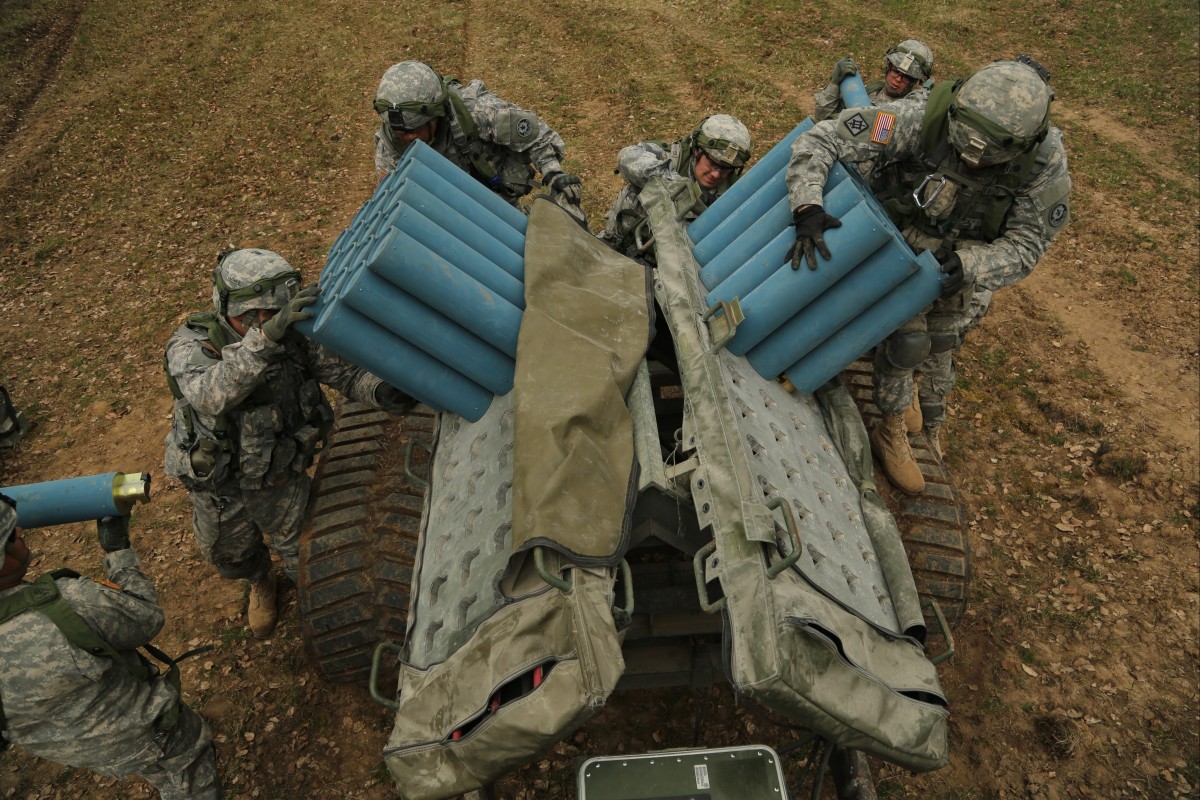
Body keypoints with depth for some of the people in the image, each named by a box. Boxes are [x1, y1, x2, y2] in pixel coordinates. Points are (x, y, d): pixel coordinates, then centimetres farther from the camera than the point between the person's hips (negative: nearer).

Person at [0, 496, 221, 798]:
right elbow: (146, 620, -23)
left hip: (65, 745, 6)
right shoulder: (67, 605, -43)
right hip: (134, 731, -6)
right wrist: (118, 551, -14)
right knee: (190, 761, 27)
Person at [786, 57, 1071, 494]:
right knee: (906, 339, -8)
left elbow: (1026, 245, -25)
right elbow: (820, 140, -38)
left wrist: (967, 265, -45)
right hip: (902, 241, -2)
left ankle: (931, 421, 46)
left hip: (970, 255, 3)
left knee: (942, 341, 17)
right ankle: (890, 433, 17)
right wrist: (807, 208, -54)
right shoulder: (920, 121, -39)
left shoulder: (1045, 158, -33)